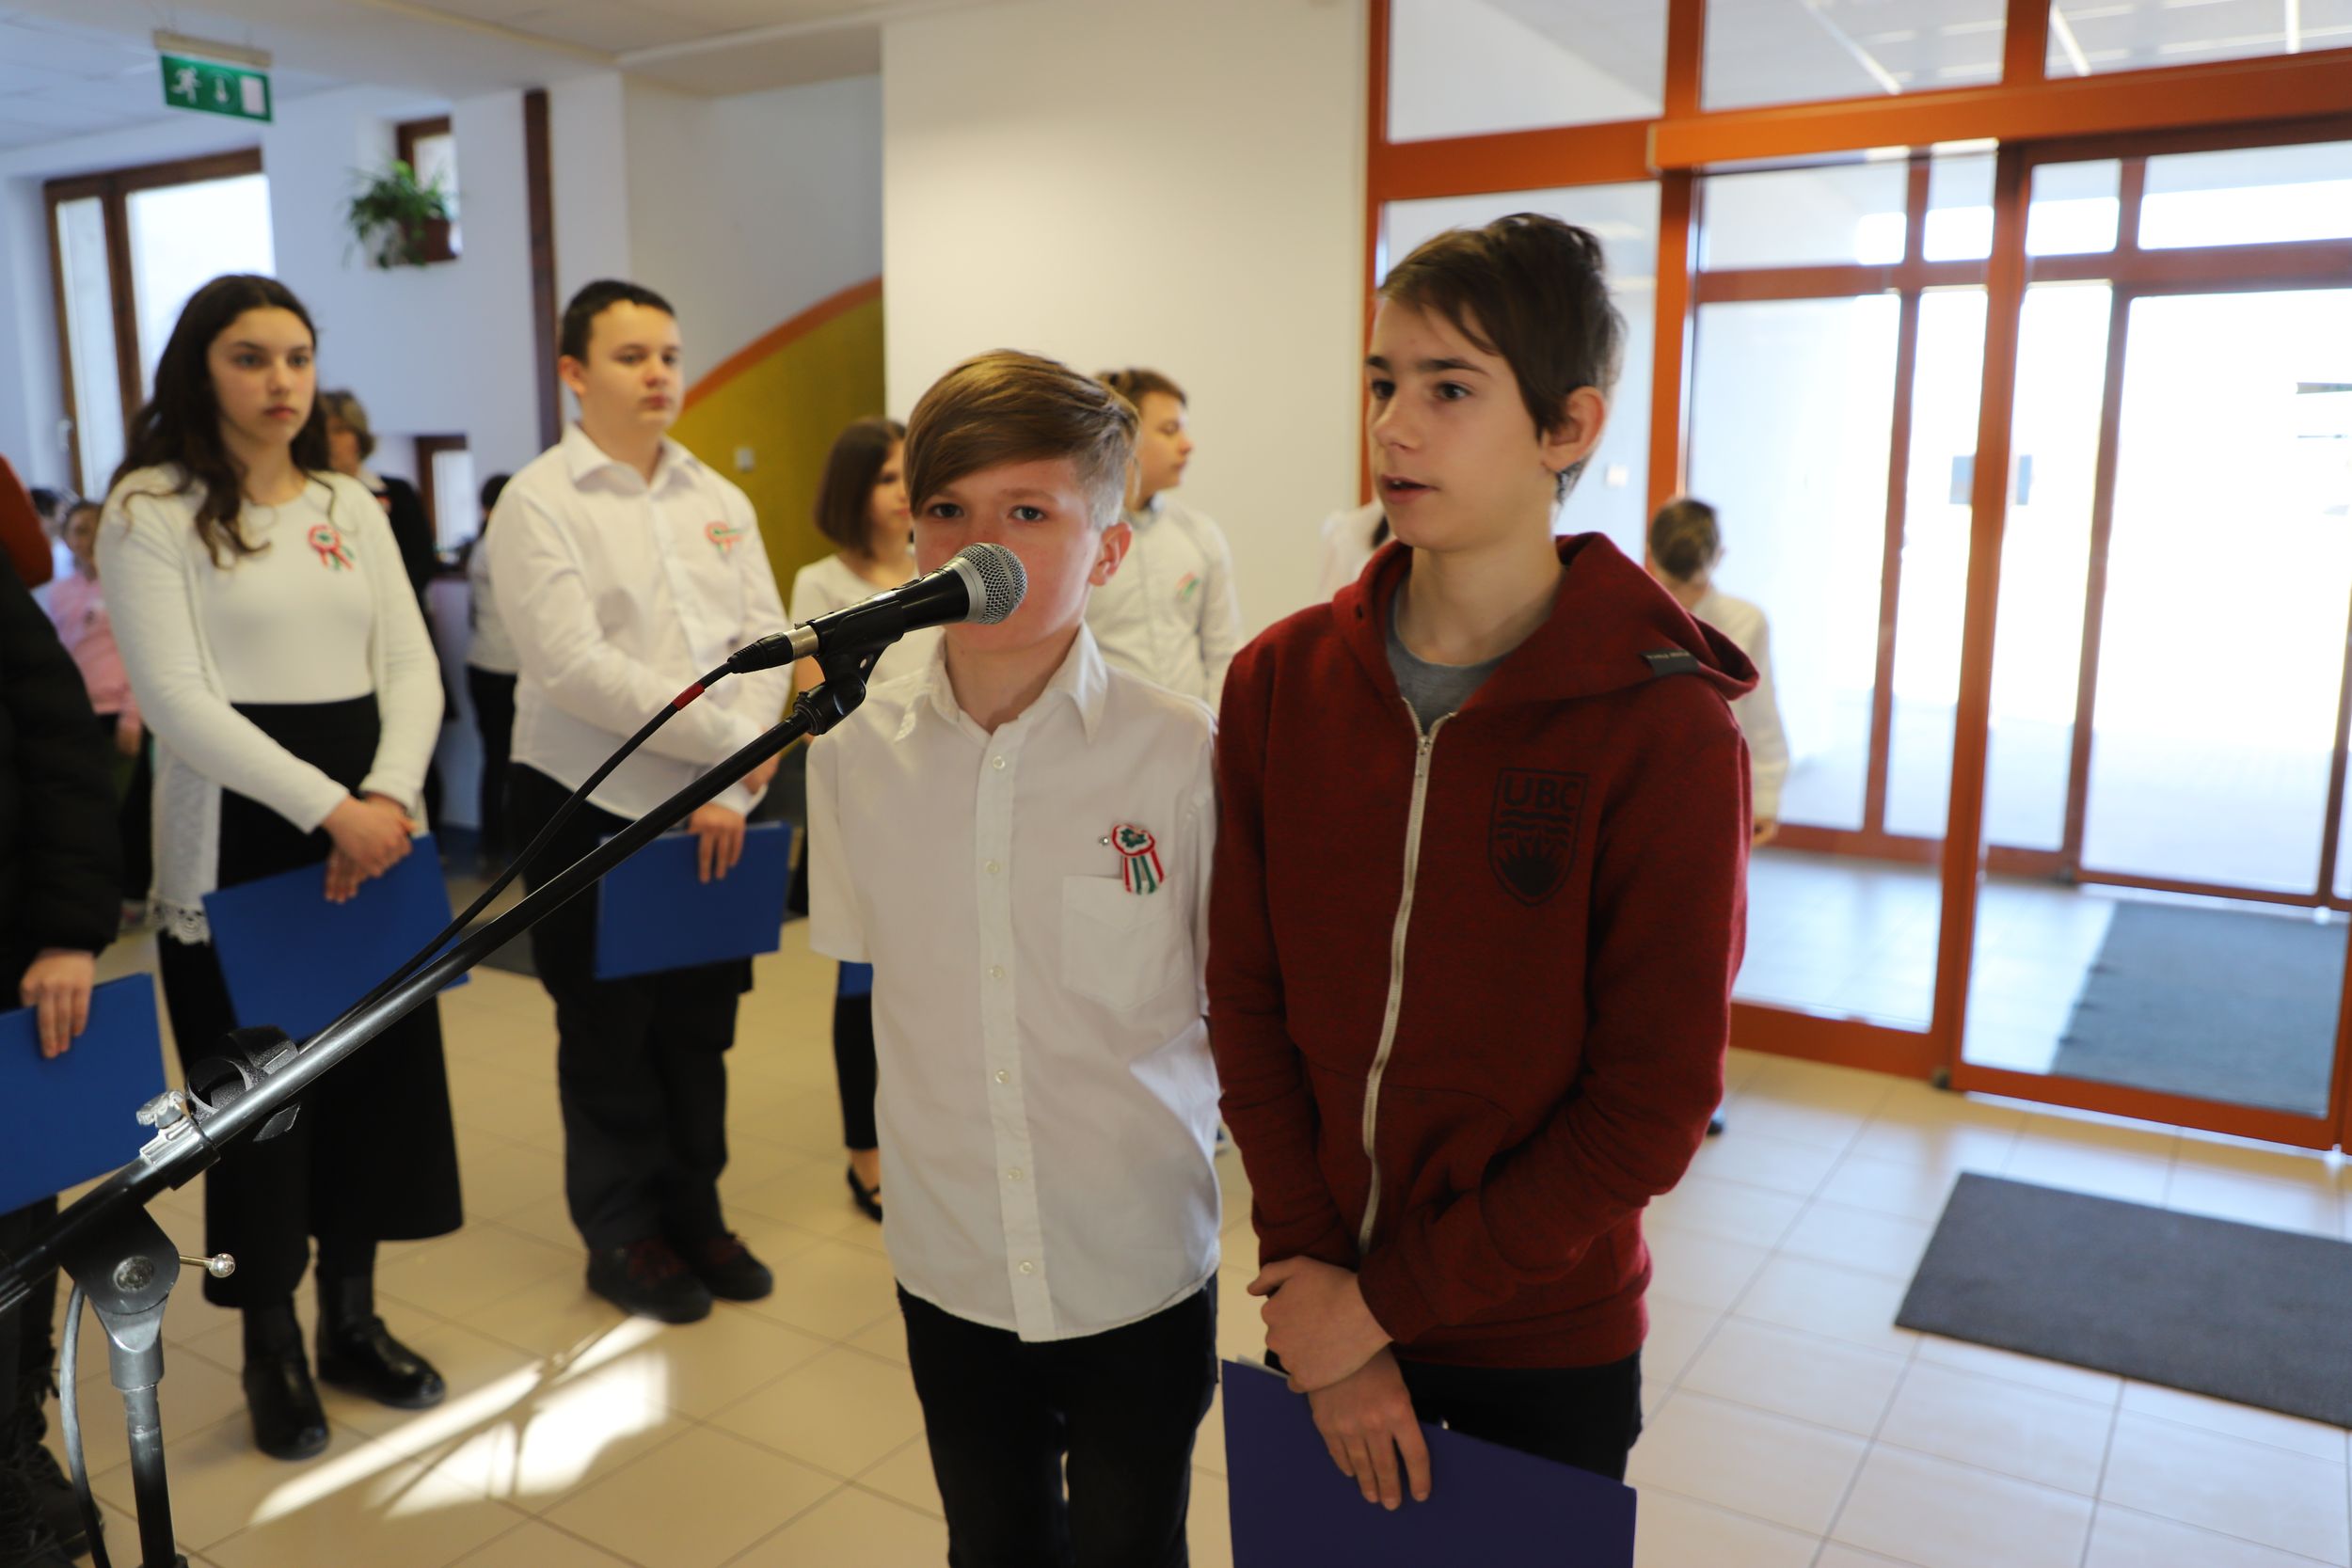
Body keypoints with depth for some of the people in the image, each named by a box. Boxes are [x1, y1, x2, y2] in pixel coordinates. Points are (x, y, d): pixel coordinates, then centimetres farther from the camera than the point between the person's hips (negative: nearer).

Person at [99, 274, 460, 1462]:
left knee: (375, 1077, 10)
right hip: (237, 843, -5)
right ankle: (271, 1349, 22)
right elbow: (175, 699, -14)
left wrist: (389, 796, -13)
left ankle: (355, 1321, 28)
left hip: (370, 828, 5)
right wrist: (326, 808, -22)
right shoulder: (150, 509, -4)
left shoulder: (351, 508, 11)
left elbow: (412, 668, 5)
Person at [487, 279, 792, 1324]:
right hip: (594, 807, -4)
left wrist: (734, 779, -11)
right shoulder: (538, 502, -7)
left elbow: (768, 637, 2)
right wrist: (732, 737, -18)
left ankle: (694, 1213, 31)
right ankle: (623, 1236, 26)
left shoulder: (718, 500, 9)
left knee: (700, 1025, 14)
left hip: (714, 807, 5)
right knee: (610, 1034, 8)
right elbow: (575, 668, -17)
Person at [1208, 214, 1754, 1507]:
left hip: (1546, 1343, -3)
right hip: (1323, 1311, 3)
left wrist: (1388, 1301, -14)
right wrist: (1313, 1266, -9)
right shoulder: (1280, 682, -5)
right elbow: (1247, 1004, -3)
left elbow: (1651, 1107, -16)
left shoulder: (1665, 729, -17)